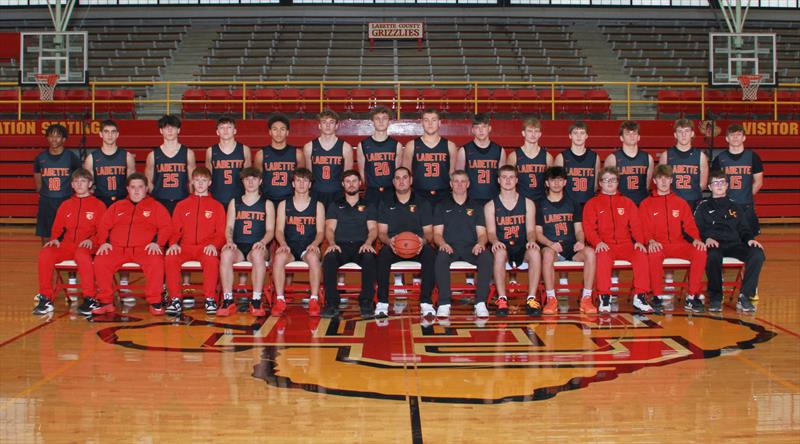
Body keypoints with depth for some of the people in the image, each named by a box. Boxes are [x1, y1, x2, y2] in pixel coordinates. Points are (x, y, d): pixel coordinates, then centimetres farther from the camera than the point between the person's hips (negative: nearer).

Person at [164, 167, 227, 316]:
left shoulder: (217, 206, 13)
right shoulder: (182, 205, 19)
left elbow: (221, 232, 7)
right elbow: (175, 230, 14)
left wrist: (214, 244, -14)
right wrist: (173, 243, -7)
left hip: (207, 248, -2)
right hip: (185, 247, 2)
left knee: (211, 259, -37)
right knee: (170, 258, -30)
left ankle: (210, 299, -25)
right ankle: (175, 299, -23)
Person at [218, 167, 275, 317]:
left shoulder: (267, 204, 15)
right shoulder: (234, 203, 20)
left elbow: (270, 230, 7)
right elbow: (229, 227, 12)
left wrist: (262, 242, -14)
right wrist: (229, 241, -9)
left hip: (257, 247, -1)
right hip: (237, 247, 1)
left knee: (258, 254, -39)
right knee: (225, 254, -35)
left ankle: (256, 301, -35)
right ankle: (228, 302, -33)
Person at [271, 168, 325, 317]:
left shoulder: (318, 205, 13)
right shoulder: (284, 205, 15)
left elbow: (320, 231, 6)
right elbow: (279, 230, 8)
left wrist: (314, 244, -15)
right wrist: (283, 244, -14)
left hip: (309, 248, -1)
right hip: (289, 247, 1)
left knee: (313, 256, -37)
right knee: (279, 256, -34)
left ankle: (314, 300, -32)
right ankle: (280, 300, -29)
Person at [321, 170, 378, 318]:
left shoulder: (368, 206, 21)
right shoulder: (335, 206, 21)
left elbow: (373, 229, 9)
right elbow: (329, 228, 9)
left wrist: (368, 243, -14)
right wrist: (332, 243, -13)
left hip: (362, 246, 0)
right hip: (341, 246, 1)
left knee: (370, 258, -37)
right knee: (329, 258, -35)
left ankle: (366, 303, -30)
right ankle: (331, 303, -29)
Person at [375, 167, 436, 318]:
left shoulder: (422, 204, 14)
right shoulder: (385, 205, 15)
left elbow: (429, 232, 8)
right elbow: (382, 232, 8)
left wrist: (424, 240, -17)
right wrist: (389, 241, -17)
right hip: (393, 247, 0)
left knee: (430, 253, -34)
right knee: (383, 254, -35)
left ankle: (426, 302, -33)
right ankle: (382, 303, -32)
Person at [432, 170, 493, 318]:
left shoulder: (476, 206, 19)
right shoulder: (442, 206, 17)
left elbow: (482, 233, 11)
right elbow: (437, 234, 9)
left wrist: (480, 243, -14)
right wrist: (443, 244, -15)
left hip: (471, 248, 1)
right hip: (450, 247, -1)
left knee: (486, 256, -33)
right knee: (441, 256, -37)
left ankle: (481, 303, -33)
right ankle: (444, 303, -36)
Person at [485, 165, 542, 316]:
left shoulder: (528, 203, 12)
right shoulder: (490, 206, 9)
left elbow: (531, 230, 4)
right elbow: (491, 232, 1)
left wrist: (531, 240, -20)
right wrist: (495, 241, -24)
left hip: (523, 249, 1)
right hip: (503, 248, -1)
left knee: (535, 252, -34)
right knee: (500, 252, -37)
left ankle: (531, 299, -32)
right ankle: (502, 299, -37)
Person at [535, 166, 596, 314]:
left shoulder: (572, 204, 18)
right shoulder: (541, 205, 11)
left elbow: (579, 230, 13)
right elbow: (538, 233, 4)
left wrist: (580, 241, -11)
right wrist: (550, 244, -17)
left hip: (572, 248, 2)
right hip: (551, 247, -2)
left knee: (590, 252, -31)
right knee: (547, 253, -39)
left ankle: (586, 299, -27)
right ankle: (551, 300, -32)